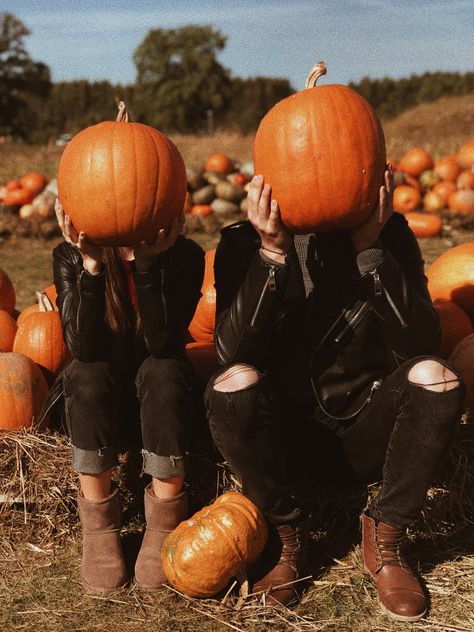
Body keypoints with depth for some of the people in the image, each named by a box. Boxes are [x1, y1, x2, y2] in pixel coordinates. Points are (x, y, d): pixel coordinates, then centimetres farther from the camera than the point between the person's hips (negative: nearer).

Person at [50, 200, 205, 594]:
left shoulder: (184, 255, -15)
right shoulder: (70, 257, -12)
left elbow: (163, 343, -28)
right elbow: (83, 347, -26)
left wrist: (148, 263, -36)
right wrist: (91, 264, -35)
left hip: (161, 400, 0)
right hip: (99, 406, 1)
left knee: (164, 370, -32)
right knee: (88, 374, -31)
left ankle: (166, 516, -18)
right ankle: (98, 517, -16)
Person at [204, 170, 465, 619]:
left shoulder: (391, 235, -5)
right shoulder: (245, 242, -7)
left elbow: (419, 343, -18)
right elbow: (233, 353, -21)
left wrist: (370, 249, -27)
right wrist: (273, 253, -30)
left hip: (364, 433, 1)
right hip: (281, 437, 0)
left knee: (435, 378, -26)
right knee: (234, 385, -30)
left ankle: (384, 535, -6)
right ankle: (284, 531, -5)